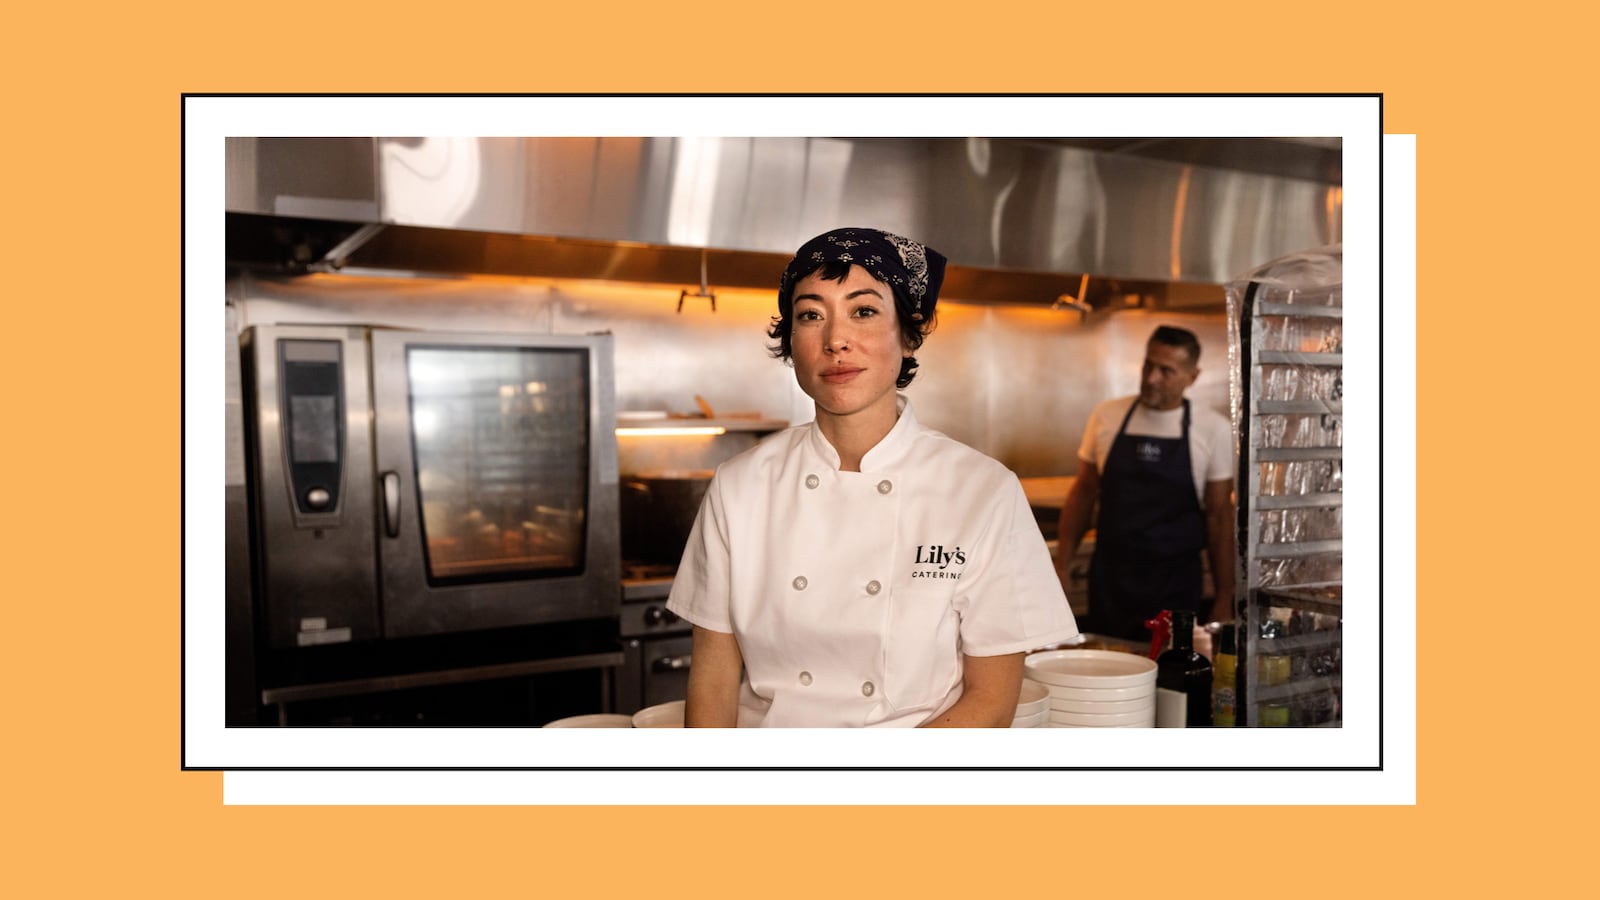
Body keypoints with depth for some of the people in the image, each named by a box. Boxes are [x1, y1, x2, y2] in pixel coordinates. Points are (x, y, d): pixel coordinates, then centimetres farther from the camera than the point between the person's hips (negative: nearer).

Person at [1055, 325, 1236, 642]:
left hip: (1176, 587, -1)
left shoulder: (1214, 429, -4)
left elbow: (1219, 516, 0)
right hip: (1108, 580, 2)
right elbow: (1084, 492, 9)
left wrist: (1224, 598, -2)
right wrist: (1061, 564, 3)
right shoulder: (1107, 417, 1)